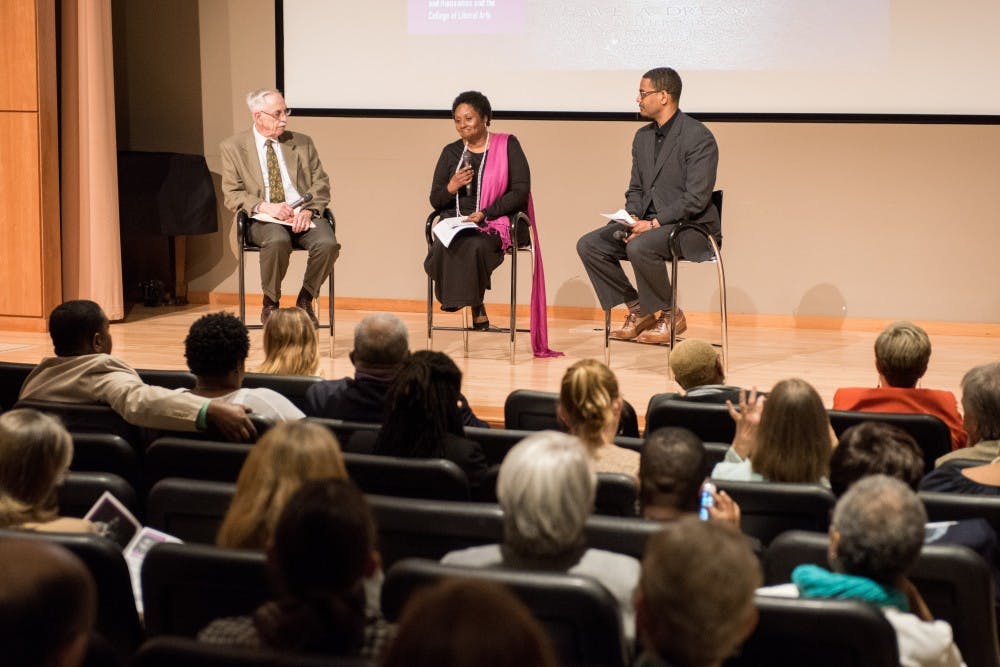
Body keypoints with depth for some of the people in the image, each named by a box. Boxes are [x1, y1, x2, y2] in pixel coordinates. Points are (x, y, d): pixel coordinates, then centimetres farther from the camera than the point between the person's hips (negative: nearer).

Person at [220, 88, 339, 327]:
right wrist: (265, 207, -16)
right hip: (264, 219, -2)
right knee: (277, 241, -38)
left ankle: (305, 300, -6)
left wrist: (308, 210, -10)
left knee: (328, 243, -30)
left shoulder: (302, 143, 15)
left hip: (303, 216, 3)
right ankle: (270, 304, -14)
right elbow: (232, 195, 1)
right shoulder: (233, 147, 7)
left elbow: (321, 183, 11)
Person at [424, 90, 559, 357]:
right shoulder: (450, 152, 16)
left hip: (495, 225, -4)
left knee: (472, 246, -37)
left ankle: (473, 305, -17)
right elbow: (435, 201, 17)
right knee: (442, 249, -31)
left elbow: (521, 190, -6)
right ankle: (477, 311, -20)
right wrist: (451, 187, -6)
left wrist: (485, 214, -15)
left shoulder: (507, 145, 4)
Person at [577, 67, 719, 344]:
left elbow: (697, 198, -20)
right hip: (649, 223, 8)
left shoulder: (698, 137, -14)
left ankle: (670, 315, -12)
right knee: (589, 245, -7)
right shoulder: (643, 137, 13)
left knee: (640, 247, -36)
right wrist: (632, 218, -5)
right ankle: (638, 310, 2)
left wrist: (654, 223, -24)